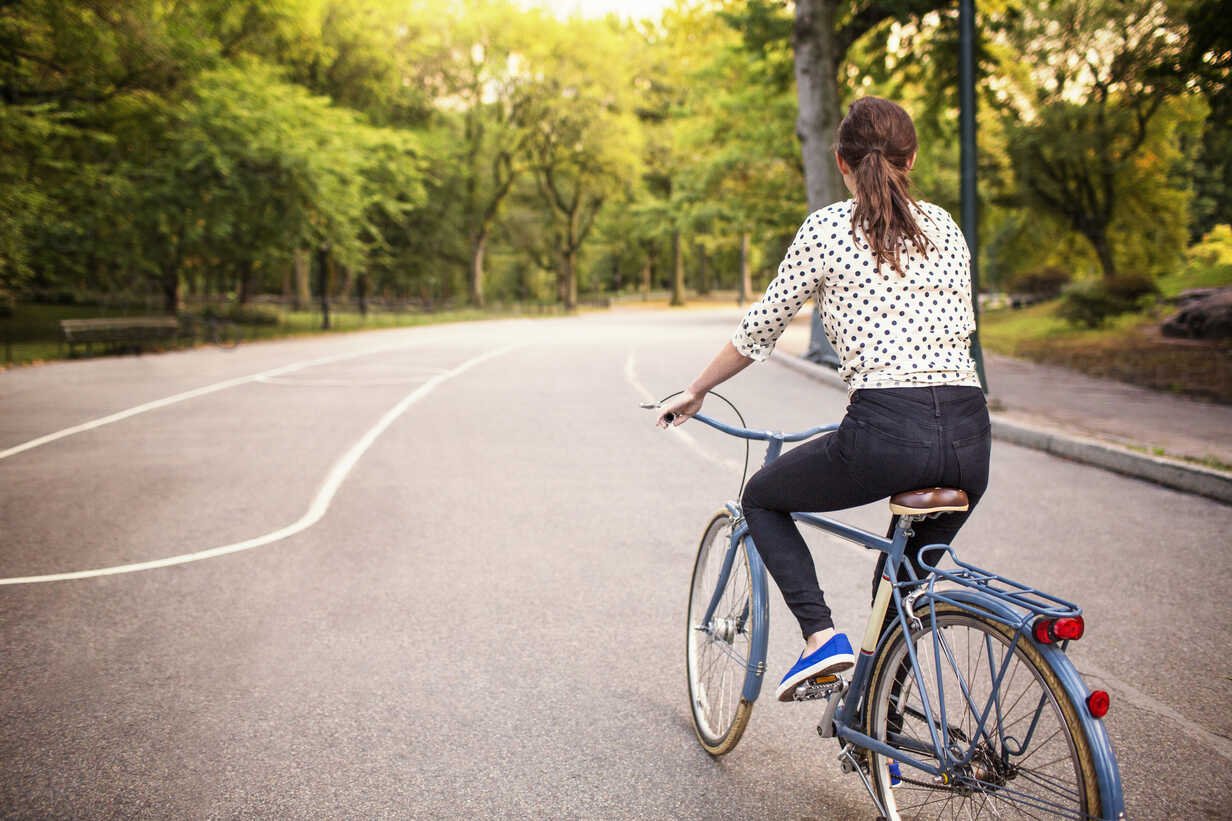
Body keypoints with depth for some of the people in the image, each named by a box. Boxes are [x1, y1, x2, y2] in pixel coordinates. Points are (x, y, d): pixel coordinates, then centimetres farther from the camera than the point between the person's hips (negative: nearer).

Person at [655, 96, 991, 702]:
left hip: (885, 435, -5)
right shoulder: (945, 227, 17)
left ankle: (821, 635, 4)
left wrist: (695, 392, 25)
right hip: (970, 439, 6)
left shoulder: (826, 228, 3)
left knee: (761, 498, 22)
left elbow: (760, 330, 10)